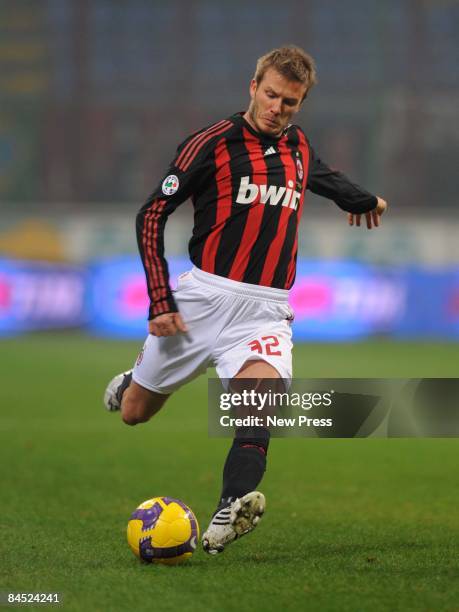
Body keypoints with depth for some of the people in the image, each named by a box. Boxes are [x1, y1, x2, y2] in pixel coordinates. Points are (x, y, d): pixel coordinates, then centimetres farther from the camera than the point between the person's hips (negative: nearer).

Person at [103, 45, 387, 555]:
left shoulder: (299, 148, 12)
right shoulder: (213, 143, -4)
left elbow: (321, 176, 39)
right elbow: (152, 214, -2)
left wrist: (364, 201, 57)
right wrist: (160, 300, -8)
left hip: (266, 311, 2)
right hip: (204, 298, -2)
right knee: (134, 413, 9)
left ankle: (229, 514, -45)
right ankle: (129, 386, 47)